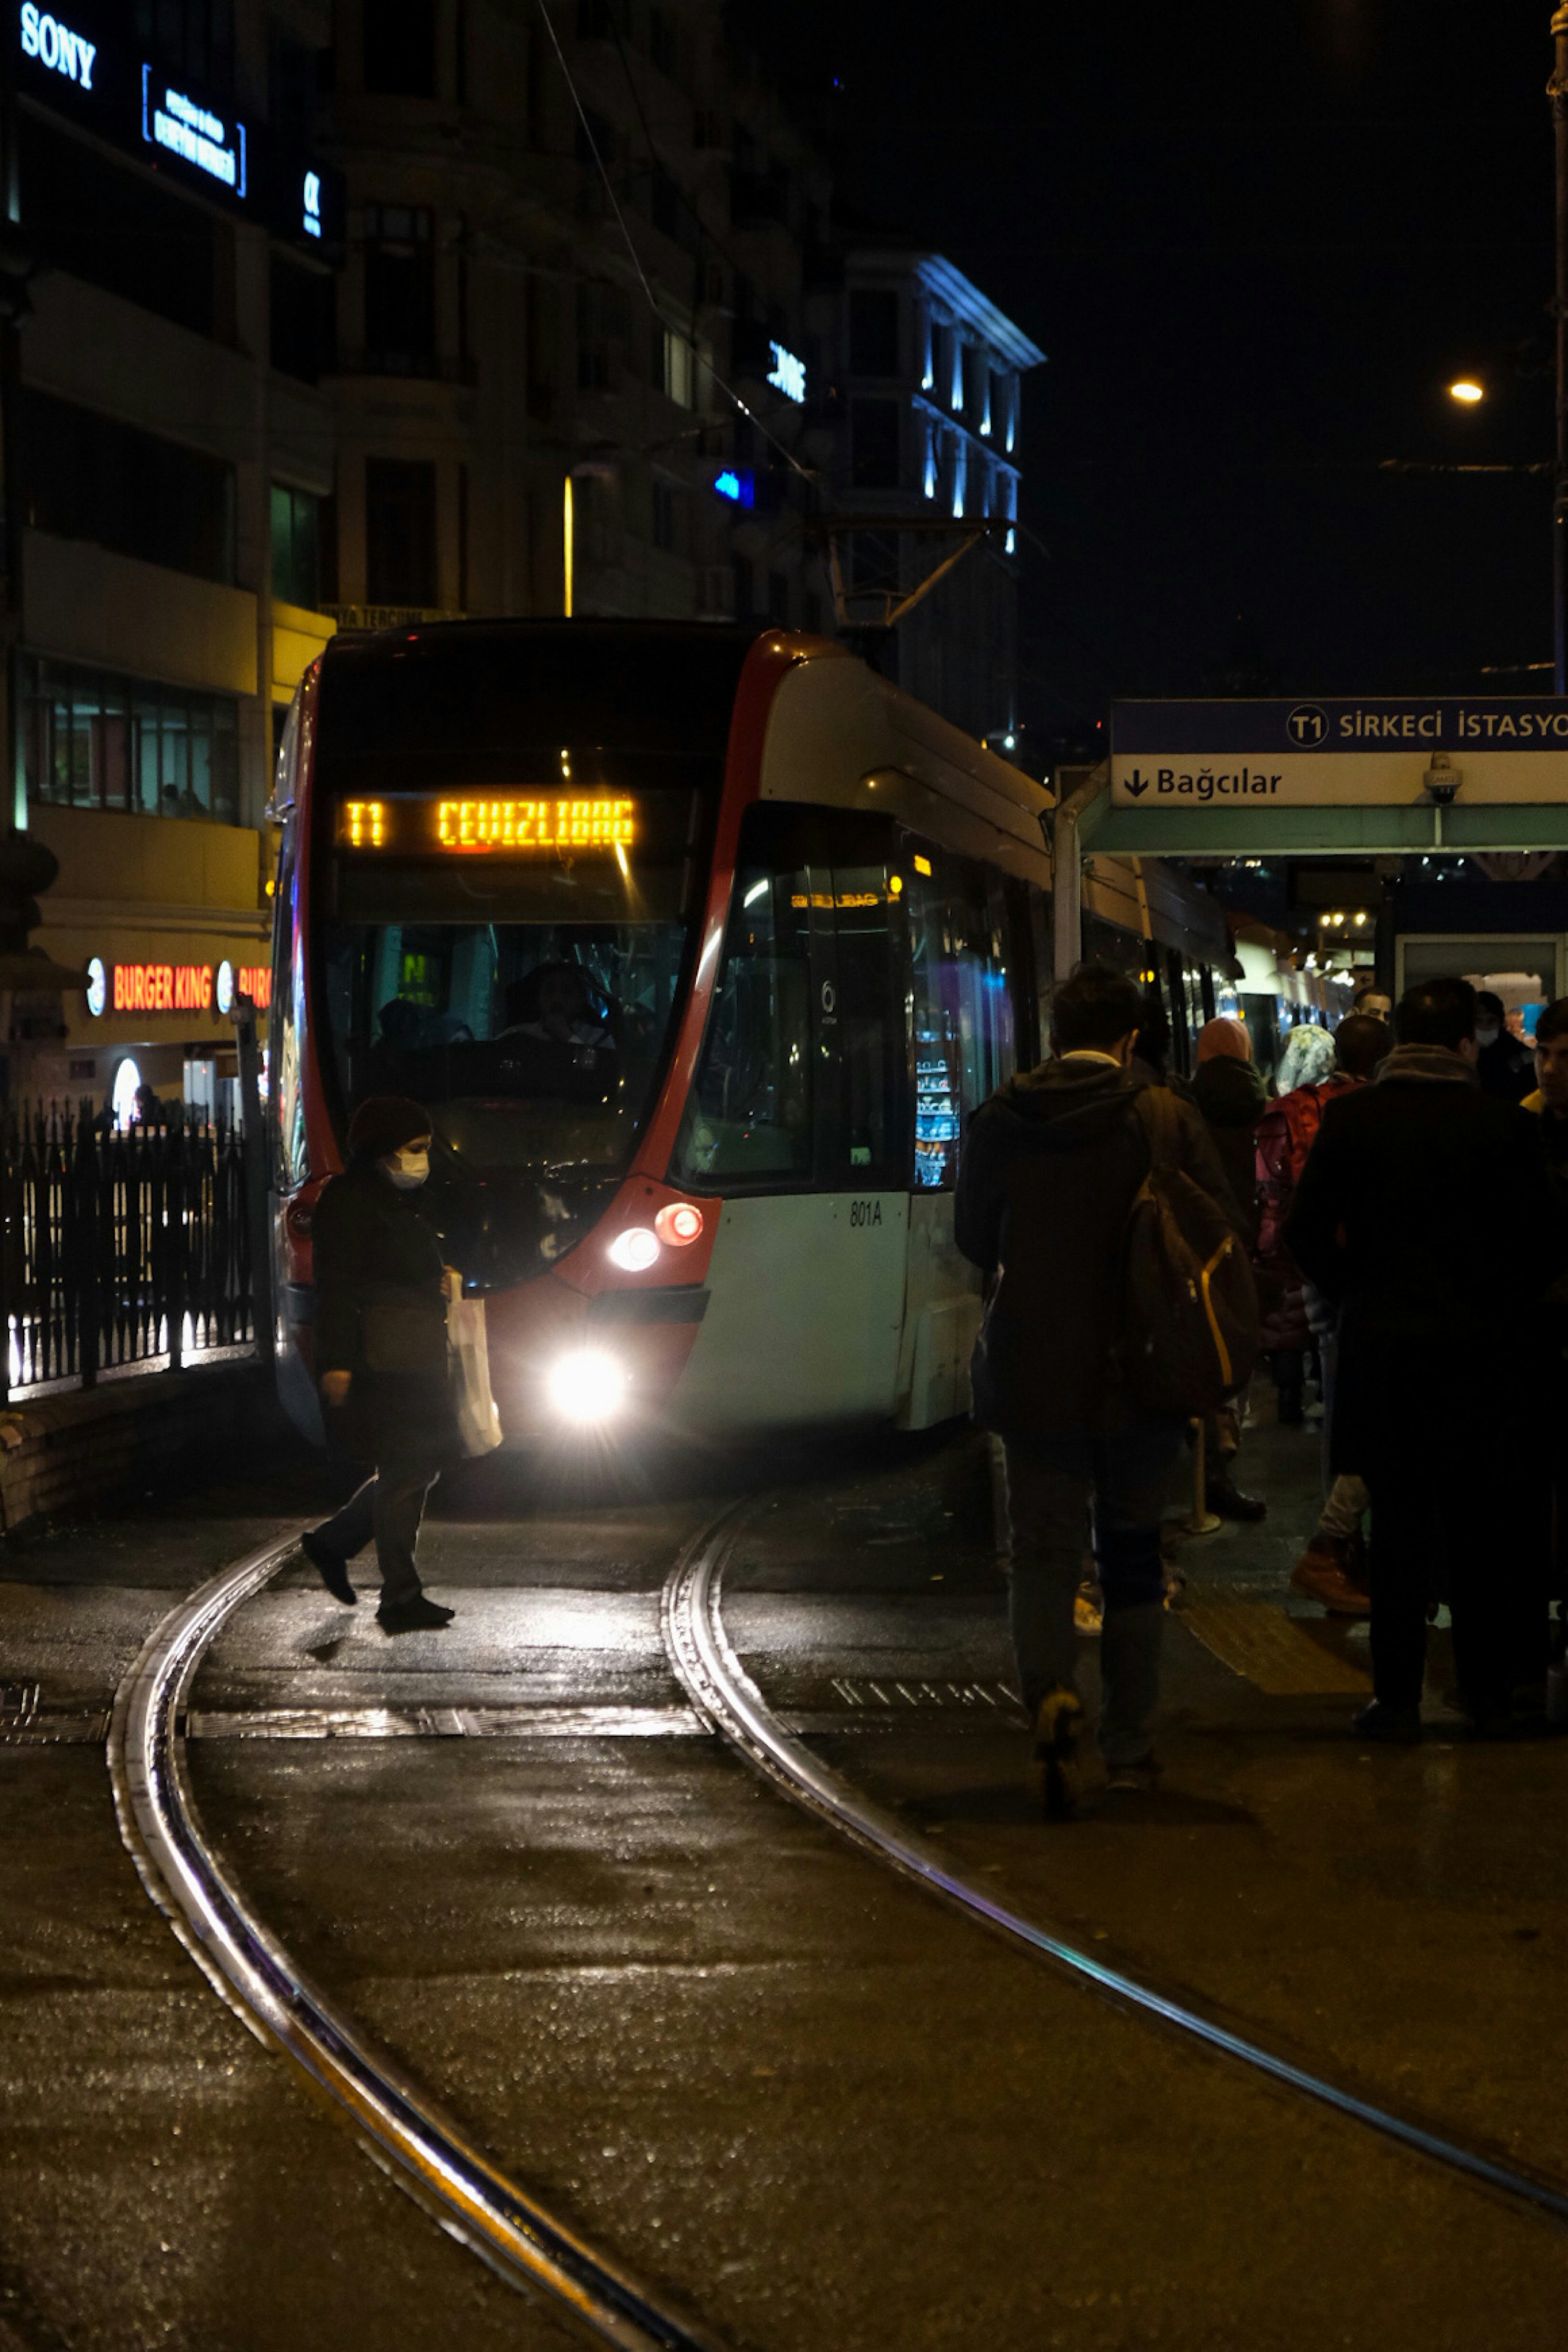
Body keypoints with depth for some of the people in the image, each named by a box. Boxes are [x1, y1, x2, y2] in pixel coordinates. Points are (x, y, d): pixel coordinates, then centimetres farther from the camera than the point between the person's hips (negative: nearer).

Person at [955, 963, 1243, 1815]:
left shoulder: (999, 1120, -3)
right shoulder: (1167, 1120, -8)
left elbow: (973, 1240, 7)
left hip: (1030, 1373, 0)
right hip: (1139, 1373, 0)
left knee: (1042, 1552, 5)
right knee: (1131, 1550, 14)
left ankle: (1052, 1698, -23)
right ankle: (1129, 1746, 18)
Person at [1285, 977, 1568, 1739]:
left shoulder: (1349, 1119, -4)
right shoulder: (1502, 1124, -6)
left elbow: (1307, 1232, -4)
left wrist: (1358, 1292, 10)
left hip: (1385, 1342, 1)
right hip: (1484, 1348, 0)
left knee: (1398, 1525, 6)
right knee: (1480, 1527, 9)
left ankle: (1397, 1697, 6)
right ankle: (1487, 1691, 15)